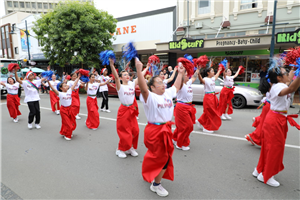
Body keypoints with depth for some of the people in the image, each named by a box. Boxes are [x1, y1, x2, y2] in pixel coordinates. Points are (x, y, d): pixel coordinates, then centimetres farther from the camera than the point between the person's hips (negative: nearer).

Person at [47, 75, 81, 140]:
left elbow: (74, 84, 2)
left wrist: (78, 77, 4)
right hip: (64, 110, -5)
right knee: (67, 123, 2)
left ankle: (69, 132, 36)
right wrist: (48, 82, -33)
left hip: (70, 109, 5)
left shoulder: (69, 91, 0)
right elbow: (53, 89, -25)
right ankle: (66, 135, 22)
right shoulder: (60, 94, -13)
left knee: (72, 122, 13)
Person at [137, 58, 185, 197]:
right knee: (164, 157, 1)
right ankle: (156, 185, 21)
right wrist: (139, 70, -47)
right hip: (155, 130, -8)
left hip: (166, 129, 8)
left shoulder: (168, 94, 6)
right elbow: (143, 88, -38)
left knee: (155, 154, 24)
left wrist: (180, 73, 27)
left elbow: (176, 87, 24)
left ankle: (148, 174, 49)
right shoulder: (150, 97, -18)